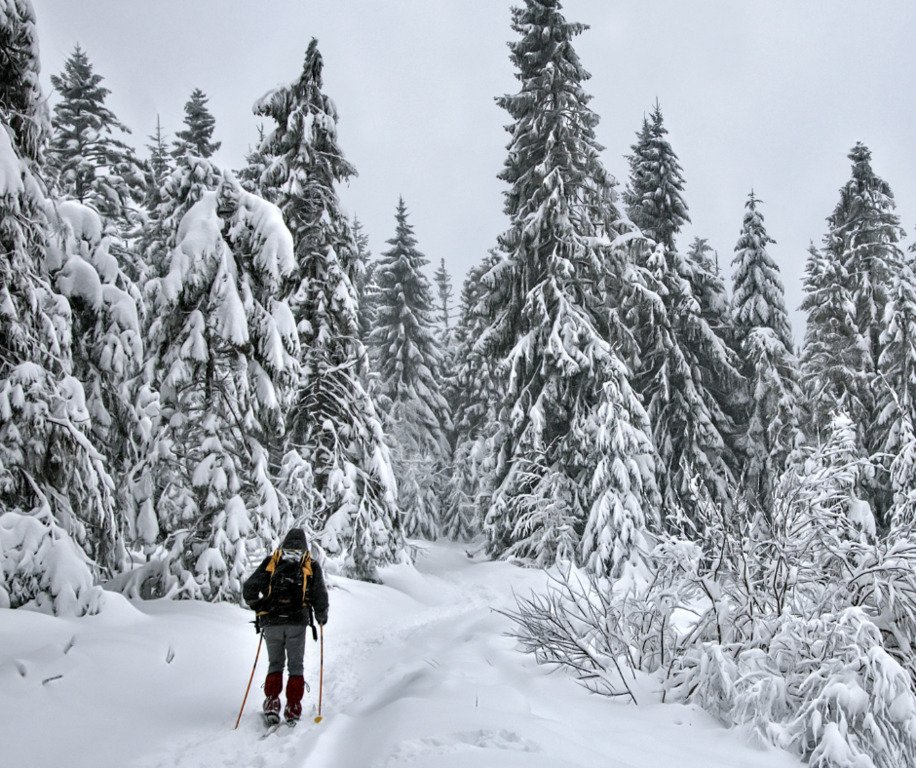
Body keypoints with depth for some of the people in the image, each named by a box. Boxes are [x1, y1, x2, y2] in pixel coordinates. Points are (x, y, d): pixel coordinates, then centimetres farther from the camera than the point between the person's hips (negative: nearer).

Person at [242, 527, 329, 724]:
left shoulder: (271, 561, 10)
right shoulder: (311, 565, 8)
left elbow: (248, 590, 5)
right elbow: (320, 597, 3)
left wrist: (259, 608, 21)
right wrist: (321, 617, 22)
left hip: (271, 622, 1)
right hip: (297, 622, -1)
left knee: (275, 663, 18)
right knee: (295, 665, 11)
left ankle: (272, 702, 5)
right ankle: (293, 709, 6)